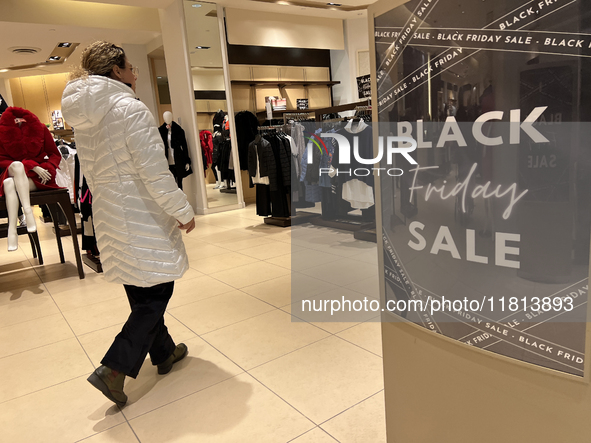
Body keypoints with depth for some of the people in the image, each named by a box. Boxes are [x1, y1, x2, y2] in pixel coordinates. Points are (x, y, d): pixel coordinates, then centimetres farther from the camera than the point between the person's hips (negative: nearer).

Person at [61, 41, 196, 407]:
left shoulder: (83, 117, 10)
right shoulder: (131, 109, -16)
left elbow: (91, 174, 16)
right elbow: (154, 172, -20)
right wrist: (183, 212, -11)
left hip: (109, 215, 9)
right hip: (142, 216, -9)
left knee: (143, 292, 18)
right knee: (156, 293, 2)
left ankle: (164, 352, 33)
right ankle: (114, 369, -1)